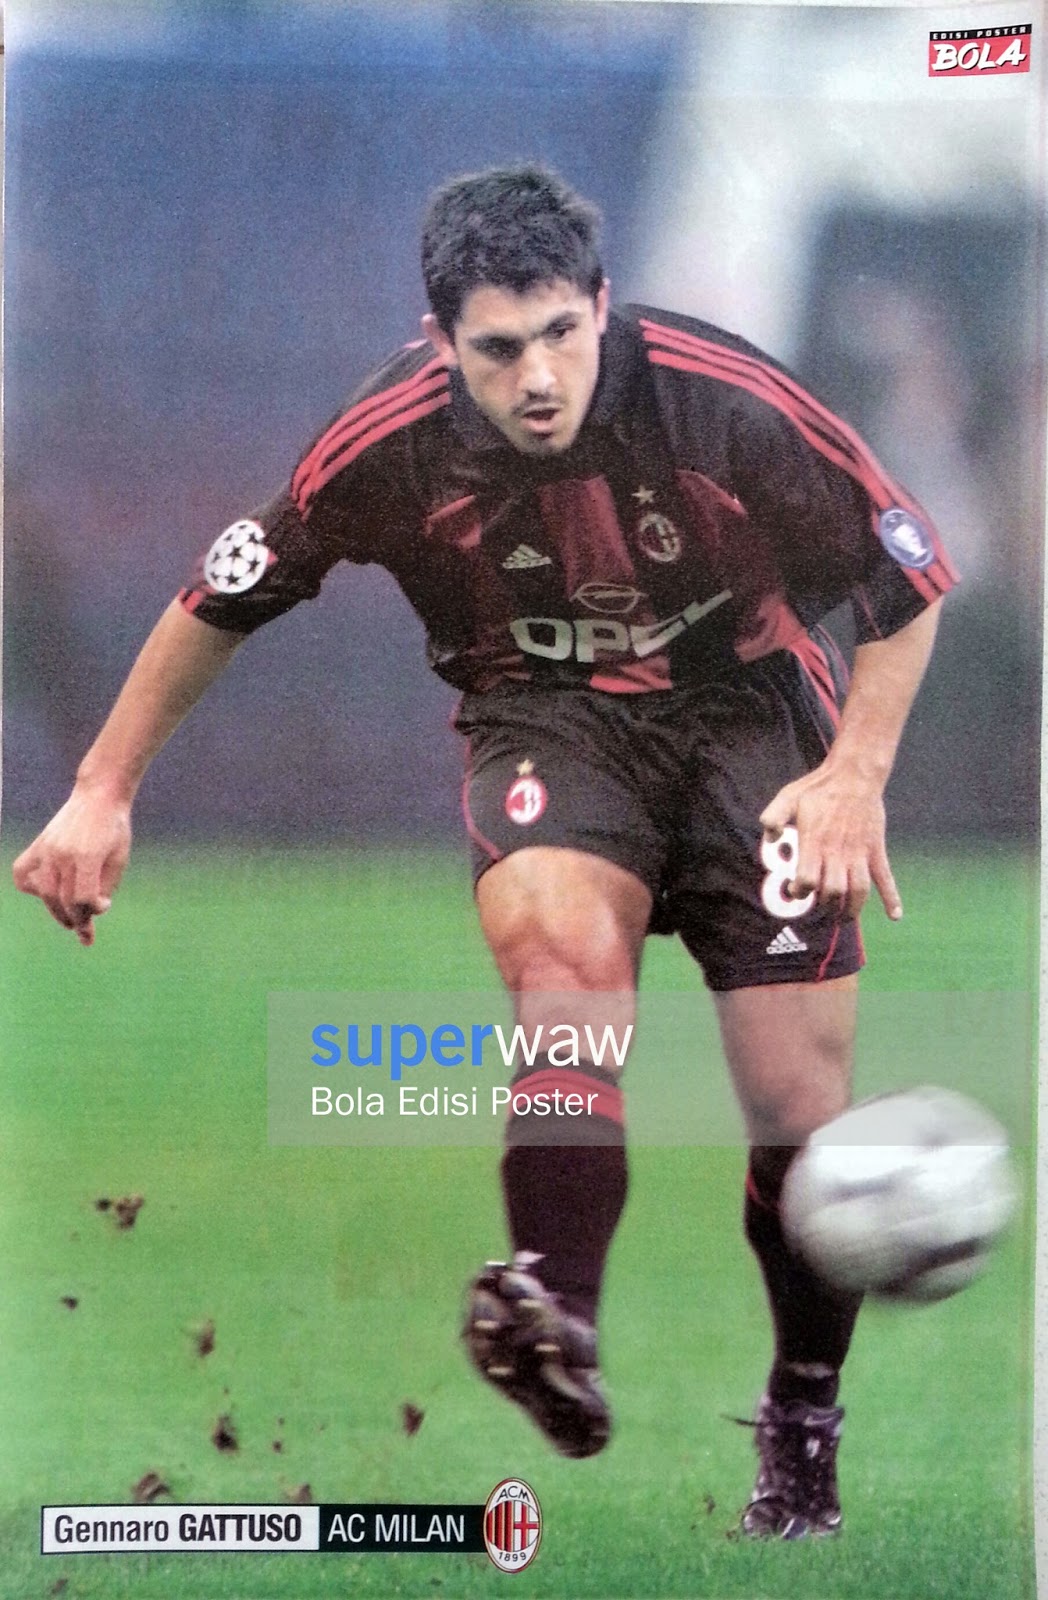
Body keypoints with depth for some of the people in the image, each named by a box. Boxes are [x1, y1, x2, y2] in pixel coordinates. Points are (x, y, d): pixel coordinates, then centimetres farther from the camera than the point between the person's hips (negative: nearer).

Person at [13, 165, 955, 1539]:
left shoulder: (733, 405, -22)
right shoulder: (390, 445, -18)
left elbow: (907, 578, -7)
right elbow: (225, 597, -2)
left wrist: (856, 772, -14)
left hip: (748, 704, 0)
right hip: (545, 716, 0)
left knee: (799, 1103, -6)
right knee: (561, 937, -35)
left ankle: (804, 1429, 17)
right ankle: (557, 1329, -43)